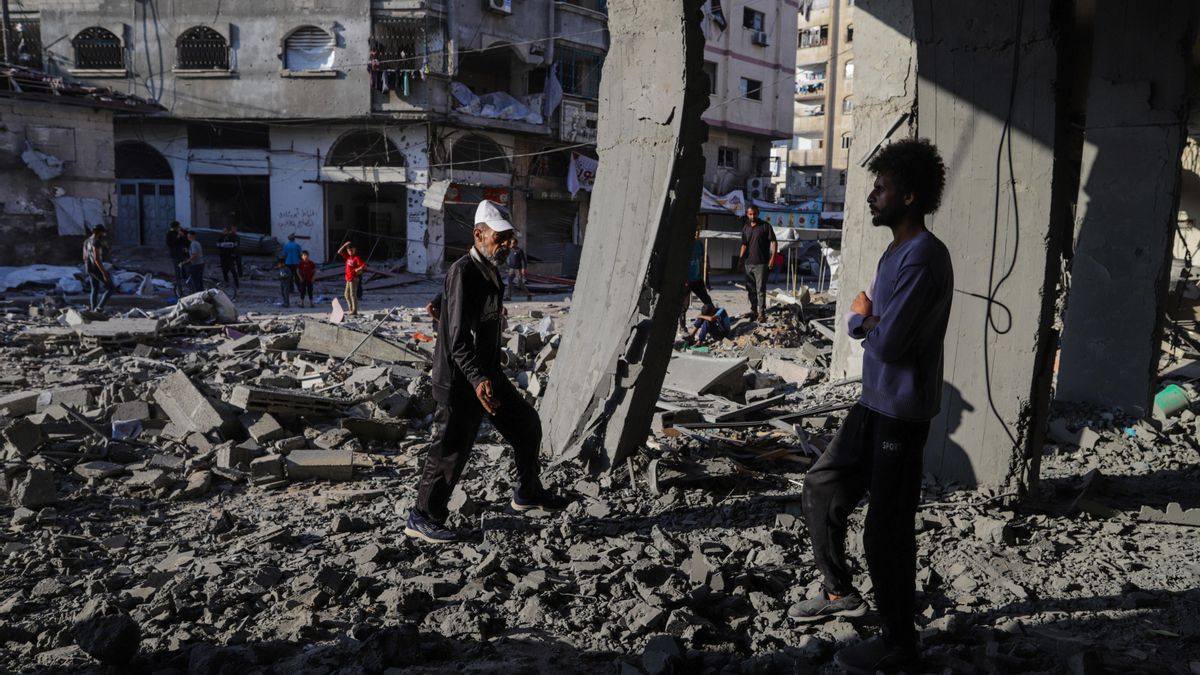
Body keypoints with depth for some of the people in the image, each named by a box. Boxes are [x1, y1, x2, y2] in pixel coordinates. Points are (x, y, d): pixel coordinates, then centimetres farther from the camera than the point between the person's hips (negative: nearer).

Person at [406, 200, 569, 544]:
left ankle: (527, 493, 34)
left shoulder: (490, 270, 10)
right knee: (451, 450, 0)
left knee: (527, 423, 17)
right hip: (461, 381, -9)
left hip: (488, 374, 9)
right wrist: (478, 380, -37)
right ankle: (423, 518, 16)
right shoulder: (462, 272, -20)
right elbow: (458, 337, -27)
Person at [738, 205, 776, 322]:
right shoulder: (745, 228, 12)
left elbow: (773, 242, -5)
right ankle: (754, 310, 21)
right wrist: (740, 258, 4)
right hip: (748, 263, 6)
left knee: (760, 289, -7)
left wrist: (773, 257, -15)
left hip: (761, 263, -6)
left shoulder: (765, 226, -3)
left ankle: (762, 313, -4)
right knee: (750, 288, 11)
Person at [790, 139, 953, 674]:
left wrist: (865, 316, -5)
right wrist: (867, 320, -10)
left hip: (901, 412, -10)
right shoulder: (895, 253, 12)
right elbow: (862, 324, 12)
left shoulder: (924, 258, -21)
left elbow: (887, 343, -25)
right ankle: (841, 592, 35)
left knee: (886, 531, -1)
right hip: (873, 403, 10)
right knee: (821, 487, 18)